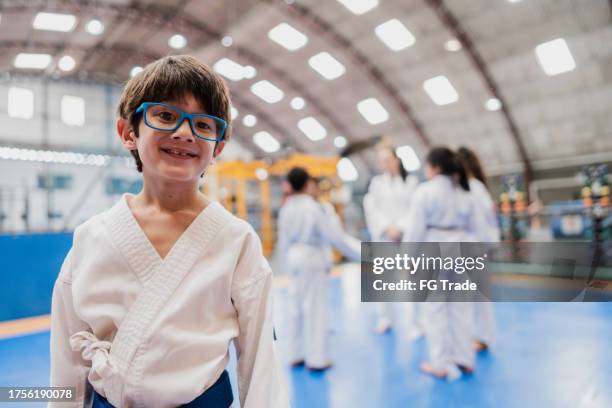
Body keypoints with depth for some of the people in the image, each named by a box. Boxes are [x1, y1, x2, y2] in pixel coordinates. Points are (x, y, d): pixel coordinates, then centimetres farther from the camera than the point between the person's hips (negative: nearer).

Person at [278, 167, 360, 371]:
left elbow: (283, 241, 8)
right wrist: (363, 251, -9)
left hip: (295, 260, 7)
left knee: (296, 307, 15)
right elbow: (336, 236, -16)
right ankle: (316, 359, 12)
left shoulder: (285, 209, 1)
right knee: (315, 308, 2)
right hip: (313, 260, -7)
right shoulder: (314, 208, -18)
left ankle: (297, 354, 27)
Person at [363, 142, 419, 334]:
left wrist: (400, 228, -14)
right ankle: (384, 319, 22)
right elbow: (371, 209, -2)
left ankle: (415, 323, 10)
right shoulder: (376, 182, 8)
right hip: (383, 237, 2)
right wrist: (388, 229, -13)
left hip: (407, 236, -1)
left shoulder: (411, 181, 5)